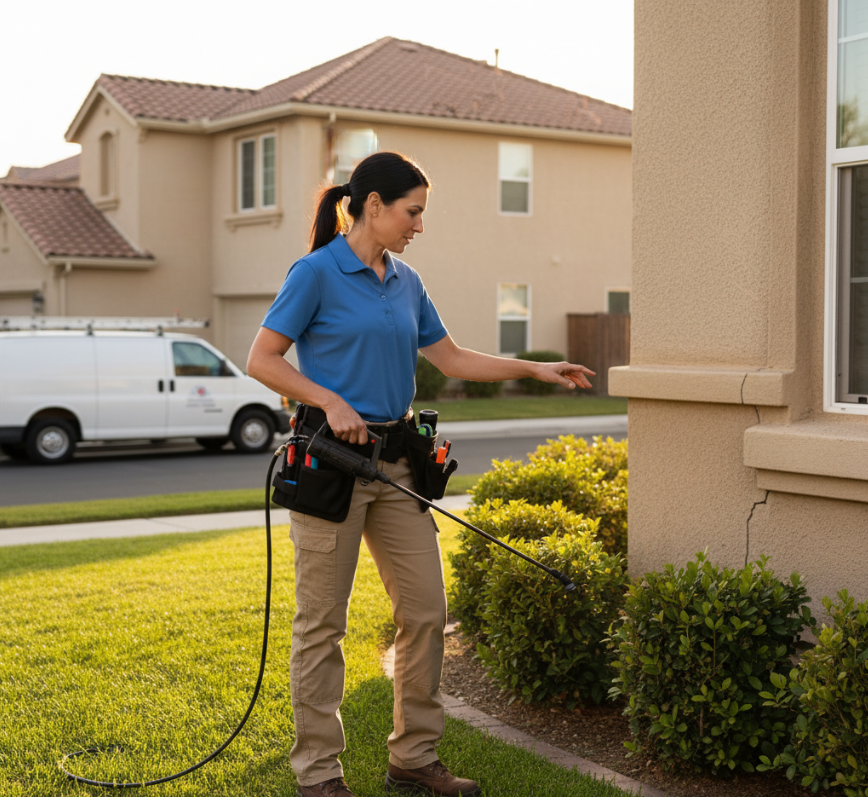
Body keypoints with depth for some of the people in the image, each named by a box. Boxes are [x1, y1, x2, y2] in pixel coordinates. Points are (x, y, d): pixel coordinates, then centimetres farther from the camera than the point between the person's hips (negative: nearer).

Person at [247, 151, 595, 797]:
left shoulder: (406, 283, 13)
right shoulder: (317, 272, -8)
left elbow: (452, 359, 18)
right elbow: (262, 360, -9)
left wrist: (536, 370, 14)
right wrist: (330, 401, -18)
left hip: (396, 463, 7)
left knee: (426, 609, 6)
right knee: (323, 621, 2)